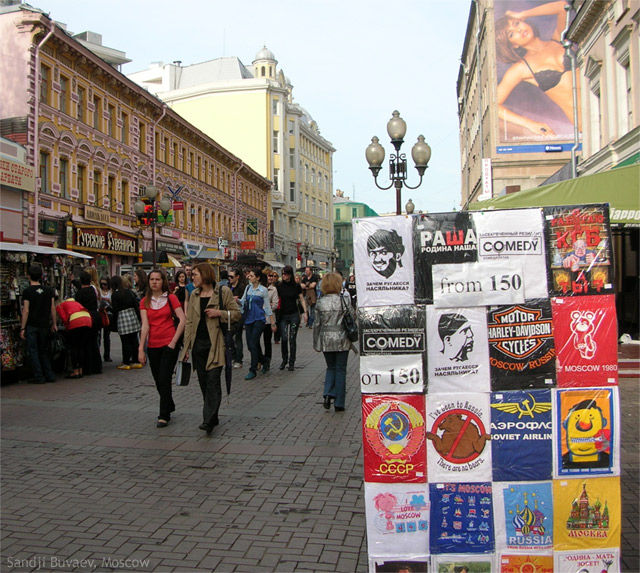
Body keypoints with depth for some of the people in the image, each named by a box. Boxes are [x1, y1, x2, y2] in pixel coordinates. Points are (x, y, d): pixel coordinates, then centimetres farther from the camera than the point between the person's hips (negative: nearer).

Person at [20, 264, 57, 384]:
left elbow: (26, 311, -10)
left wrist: (22, 328, -6)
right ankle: (50, 375, 12)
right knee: (44, 351, 14)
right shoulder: (48, 290, 4)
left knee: (33, 351, 2)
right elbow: (53, 308, 5)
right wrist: (54, 324, 13)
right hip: (44, 325, 4)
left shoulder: (27, 291, -8)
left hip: (31, 325, -4)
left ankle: (39, 377, 0)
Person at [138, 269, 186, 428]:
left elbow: (182, 320, -7)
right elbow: (145, 325, -3)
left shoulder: (171, 298, -1)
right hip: (153, 346, 4)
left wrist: (174, 342, -12)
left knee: (164, 379, -9)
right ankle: (169, 406, 35)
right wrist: (141, 349, -11)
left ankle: (164, 416, 0)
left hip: (169, 344, -4)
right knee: (158, 381, 12)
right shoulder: (144, 302, 6)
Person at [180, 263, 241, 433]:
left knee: (213, 381, -11)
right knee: (203, 382, 8)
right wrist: (186, 346, 10)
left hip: (215, 344, -5)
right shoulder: (194, 295, 13)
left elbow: (236, 314, 1)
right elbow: (189, 321, 14)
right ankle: (212, 417, 20)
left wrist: (220, 313, -16)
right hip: (198, 344, 5)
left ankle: (208, 420, -12)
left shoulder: (223, 291, -2)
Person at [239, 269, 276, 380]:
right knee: (250, 345, 7)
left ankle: (253, 370, -3)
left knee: (253, 344, -12)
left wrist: (272, 322, 0)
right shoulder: (248, 288, 11)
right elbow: (242, 302, 9)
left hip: (259, 319, -5)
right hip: (248, 319, 6)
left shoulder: (263, 290, -3)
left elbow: (267, 307, 0)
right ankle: (264, 363, 28)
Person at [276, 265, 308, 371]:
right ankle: (284, 360, 14)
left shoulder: (296, 286, -1)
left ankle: (291, 362, 9)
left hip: (294, 315, -1)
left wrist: (305, 312, -1)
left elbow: (301, 299, 5)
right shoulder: (279, 286, 1)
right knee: (284, 338, -7)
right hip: (283, 315, 1)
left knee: (292, 339, -1)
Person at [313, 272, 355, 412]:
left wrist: (316, 343, 10)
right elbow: (352, 317, -2)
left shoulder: (321, 302, 0)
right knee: (340, 370, 7)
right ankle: (339, 403, 9)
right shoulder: (343, 300, -8)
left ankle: (328, 394, 0)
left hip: (326, 340, 2)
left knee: (331, 368, 19)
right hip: (342, 340, -2)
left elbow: (317, 324, 3)